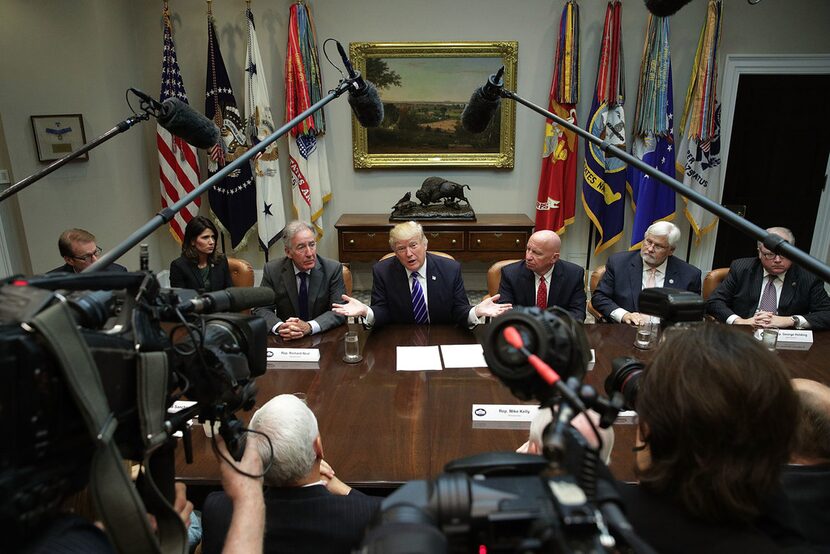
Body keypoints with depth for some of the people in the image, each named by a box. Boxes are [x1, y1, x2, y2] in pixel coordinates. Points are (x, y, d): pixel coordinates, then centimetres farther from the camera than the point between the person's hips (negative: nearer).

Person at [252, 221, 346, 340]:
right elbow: (261, 309, -4)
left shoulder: (333, 269, -8)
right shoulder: (272, 270, -6)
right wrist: (279, 327, -26)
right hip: (286, 341, 2)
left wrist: (309, 327, -28)